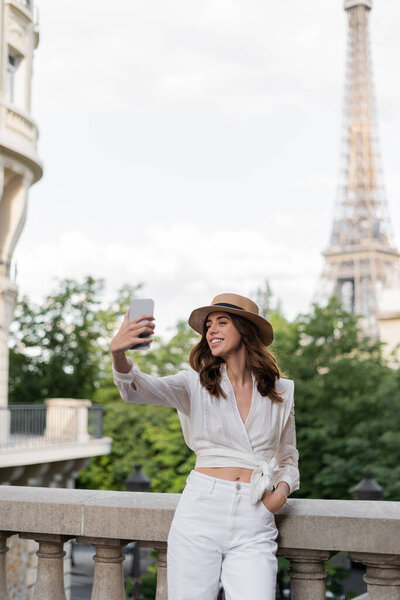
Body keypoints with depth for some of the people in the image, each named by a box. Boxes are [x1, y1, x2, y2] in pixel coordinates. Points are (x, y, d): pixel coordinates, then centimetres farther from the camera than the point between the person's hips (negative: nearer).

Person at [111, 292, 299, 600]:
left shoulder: (281, 393, 9)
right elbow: (137, 388, -14)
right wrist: (119, 353, -35)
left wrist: (281, 491, -1)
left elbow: (288, 459, 21)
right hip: (200, 509, 0)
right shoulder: (196, 385, 4)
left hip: (253, 525, 0)